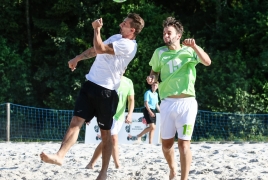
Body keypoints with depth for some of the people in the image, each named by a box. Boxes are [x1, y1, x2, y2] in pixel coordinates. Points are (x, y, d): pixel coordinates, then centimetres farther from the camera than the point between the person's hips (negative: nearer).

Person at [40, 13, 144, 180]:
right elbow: (94, 50, 30)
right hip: (91, 85, 7)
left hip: (106, 92, -7)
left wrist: (97, 29, -12)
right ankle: (60, 156, -23)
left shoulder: (128, 45, -14)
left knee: (105, 132, 3)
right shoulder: (116, 37, 15)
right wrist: (78, 58, 28)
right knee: (76, 121, -10)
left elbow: (100, 49, -21)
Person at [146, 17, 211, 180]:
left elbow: (207, 62, -12)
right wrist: (152, 78, -4)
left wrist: (194, 46, -26)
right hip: (167, 103, 3)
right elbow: (155, 71, 19)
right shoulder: (160, 52, 8)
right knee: (166, 143, 9)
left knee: (184, 143, -7)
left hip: (187, 102, -3)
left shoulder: (189, 51, 2)